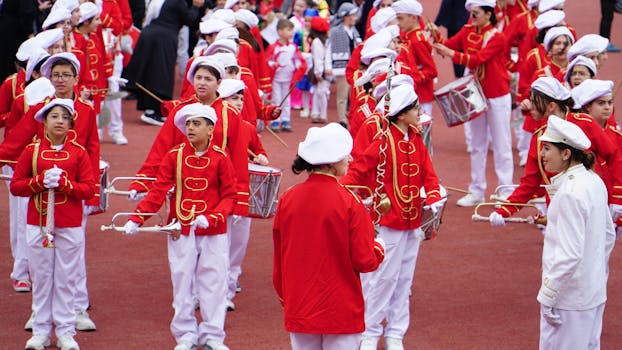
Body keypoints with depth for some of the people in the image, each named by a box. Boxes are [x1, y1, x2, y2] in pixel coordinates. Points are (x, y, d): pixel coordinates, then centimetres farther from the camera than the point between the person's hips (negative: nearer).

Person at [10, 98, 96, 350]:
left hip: (70, 226, -1)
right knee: (40, 277, 4)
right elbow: (15, 186, 2)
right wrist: (41, 181, -14)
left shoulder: (79, 153, 2)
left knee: (66, 279, 2)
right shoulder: (32, 151, 3)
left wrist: (63, 182, -17)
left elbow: (89, 189, -3)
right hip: (38, 224, 1)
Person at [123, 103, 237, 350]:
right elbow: (158, 191, -3)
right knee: (182, 282, 5)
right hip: (181, 231, 1)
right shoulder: (174, 156, 0)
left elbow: (229, 196, -2)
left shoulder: (220, 158, -3)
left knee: (213, 282, 2)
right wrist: (136, 219, -13)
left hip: (213, 232, -1)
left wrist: (211, 218, -19)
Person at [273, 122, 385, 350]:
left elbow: (278, 259, 8)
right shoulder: (349, 202, -14)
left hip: (298, 311, 4)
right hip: (341, 312, -4)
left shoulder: (287, 199, -1)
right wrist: (379, 248, 10)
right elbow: (365, 261, -12)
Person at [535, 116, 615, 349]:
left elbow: (569, 255, -24)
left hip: (569, 297, -9)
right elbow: (608, 236, 16)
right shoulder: (594, 182, 5)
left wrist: (547, 296, -18)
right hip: (595, 291, 9)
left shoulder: (569, 194, -22)